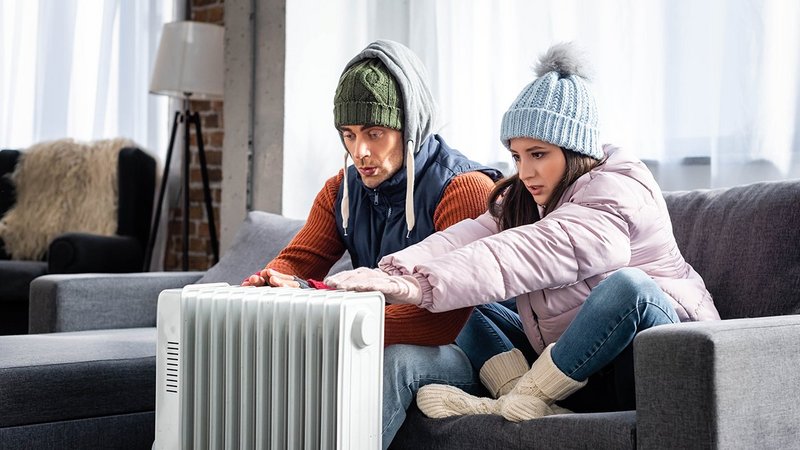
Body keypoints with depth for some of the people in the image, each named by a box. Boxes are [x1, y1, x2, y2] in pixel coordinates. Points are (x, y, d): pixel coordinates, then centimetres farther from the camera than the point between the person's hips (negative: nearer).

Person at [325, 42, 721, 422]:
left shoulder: (618, 193, -16)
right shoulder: (524, 200, 9)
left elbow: (531, 253, -31)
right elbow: (470, 236, -11)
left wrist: (422, 287, -41)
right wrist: (398, 273, -31)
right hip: (585, 373, 8)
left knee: (627, 286, -36)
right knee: (479, 309, 2)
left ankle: (526, 397, -19)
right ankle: (515, 403, -23)